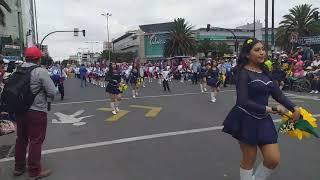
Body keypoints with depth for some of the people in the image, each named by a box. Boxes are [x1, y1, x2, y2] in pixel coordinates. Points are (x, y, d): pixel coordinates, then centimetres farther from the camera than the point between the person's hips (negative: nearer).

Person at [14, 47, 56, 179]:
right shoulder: (41, 71, -15)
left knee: (21, 139, 19)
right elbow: (52, 92, -18)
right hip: (36, 111, -6)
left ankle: (19, 167, 33)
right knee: (36, 141, 4)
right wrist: (46, 96, 4)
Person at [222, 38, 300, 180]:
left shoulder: (265, 72, 8)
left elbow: (278, 94, 9)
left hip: (263, 120, 6)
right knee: (249, 160, 7)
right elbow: (243, 102, -20)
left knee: (274, 159, 4)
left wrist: (294, 108, -3)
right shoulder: (243, 73, -13)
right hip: (246, 120, -6)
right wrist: (268, 109, -14)